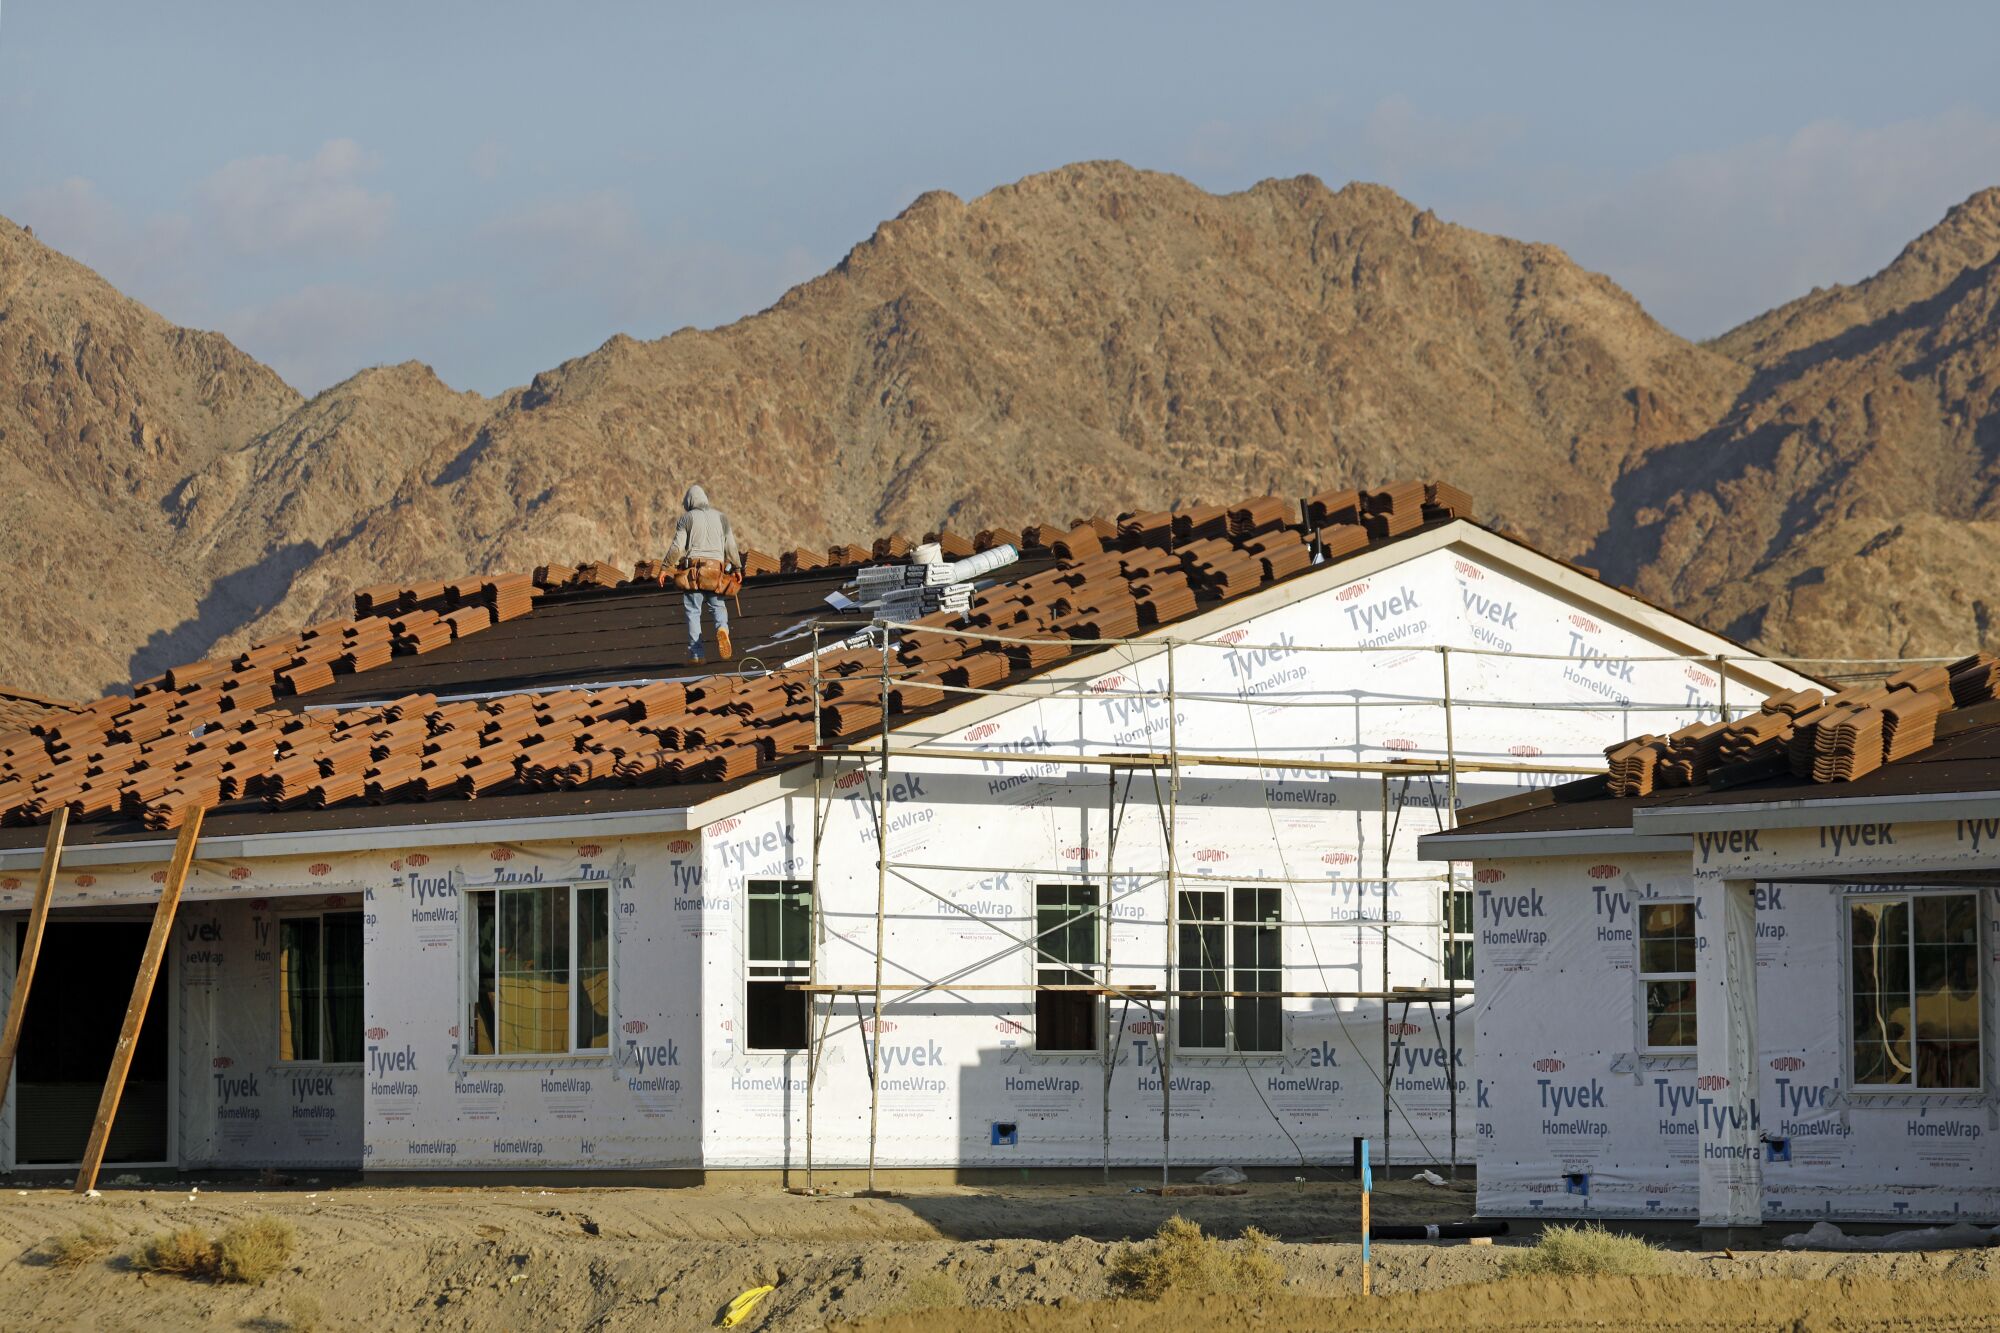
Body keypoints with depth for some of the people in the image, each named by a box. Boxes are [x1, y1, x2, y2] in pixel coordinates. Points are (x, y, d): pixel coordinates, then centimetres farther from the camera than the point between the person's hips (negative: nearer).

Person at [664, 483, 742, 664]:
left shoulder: (686, 519, 2)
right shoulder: (721, 517, 11)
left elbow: (677, 547, -4)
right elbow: (730, 546, 9)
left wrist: (666, 568, 4)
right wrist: (737, 568, 17)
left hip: (692, 569, -2)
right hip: (716, 567, 2)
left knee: (693, 611, 1)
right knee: (718, 606, 11)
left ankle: (696, 654, -4)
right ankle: (722, 629, -23)